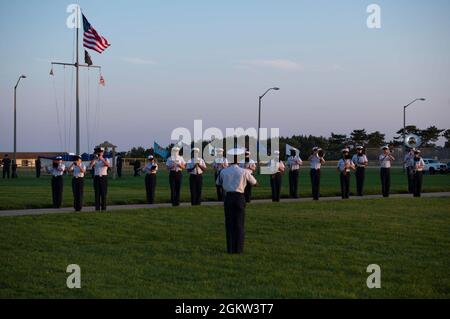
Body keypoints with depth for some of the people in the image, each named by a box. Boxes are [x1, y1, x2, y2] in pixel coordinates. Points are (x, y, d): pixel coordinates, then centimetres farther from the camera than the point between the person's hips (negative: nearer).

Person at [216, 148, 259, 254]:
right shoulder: (244, 172, -6)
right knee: (240, 224, 5)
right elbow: (255, 183, 5)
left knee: (229, 223, 8)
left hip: (228, 197, 2)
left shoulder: (223, 171, -1)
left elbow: (218, 183, 16)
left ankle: (230, 248, 8)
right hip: (240, 198, -2)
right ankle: (238, 248, 4)